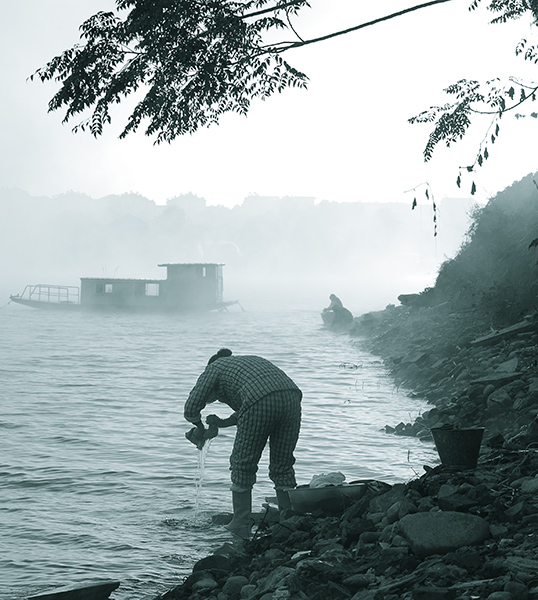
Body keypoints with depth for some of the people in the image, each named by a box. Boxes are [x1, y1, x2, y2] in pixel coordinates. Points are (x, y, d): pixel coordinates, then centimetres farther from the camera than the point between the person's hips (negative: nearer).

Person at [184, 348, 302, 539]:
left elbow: (191, 410, 17)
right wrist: (224, 422, 44)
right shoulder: (249, 361, 40)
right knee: (282, 465, 14)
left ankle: (241, 525, 9)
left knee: (243, 465, 8)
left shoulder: (215, 368, 22)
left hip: (261, 402, -6)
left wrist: (201, 428, 35)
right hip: (292, 396, 6)